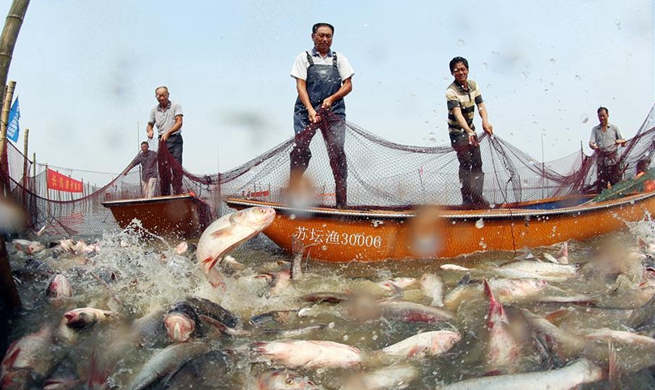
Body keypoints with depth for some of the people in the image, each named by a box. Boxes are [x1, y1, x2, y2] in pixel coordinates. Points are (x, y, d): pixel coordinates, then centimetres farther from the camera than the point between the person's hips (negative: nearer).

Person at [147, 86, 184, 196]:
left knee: (176, 166, -12)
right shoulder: (154, 110, 13)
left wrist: (168, 133, -24)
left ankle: (178, 192, -14)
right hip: (162, 140, 4)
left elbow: (179, 123, -10)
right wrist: (149, 131, -9)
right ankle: (165, 194, 4)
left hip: (175, 138, -4)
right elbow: (149, 125, 16)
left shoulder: (176, 106, 1)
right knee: (163, 168, 1)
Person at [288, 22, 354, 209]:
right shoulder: (304, 58, 11)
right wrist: (310, 110, -14)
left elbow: (348, 85, 11)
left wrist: (331, 98, -7)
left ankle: (342, 200, -3)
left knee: (337, 151, -6)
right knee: (300, 150, -11)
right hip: (306, 110, -1)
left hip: (334, 110, 1)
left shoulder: (339, 59, 17)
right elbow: (300, 85, 0)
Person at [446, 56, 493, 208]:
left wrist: (485, 122, -30)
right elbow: (457, 113, -35)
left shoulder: (473, 85, 0)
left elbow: (481, 105, -9)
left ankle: (477, 197, 19)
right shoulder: (451, 91, -22)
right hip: (458, 132, -7)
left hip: (470, 129, 7)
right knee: (466, 164, -11)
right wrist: (468, 131, -49)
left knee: (477, 163, 9)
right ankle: (467, 200, -6)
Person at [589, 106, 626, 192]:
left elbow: (624, 142, 11)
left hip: (613, 159, -1)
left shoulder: (614, 128, 11)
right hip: (601, 159, 1)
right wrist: (593, 146, -24)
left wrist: (620, 141, -12)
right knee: (601, 182, -1)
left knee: (616, 182, -5)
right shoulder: (595, 129, 13)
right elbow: (591, 142, -1)